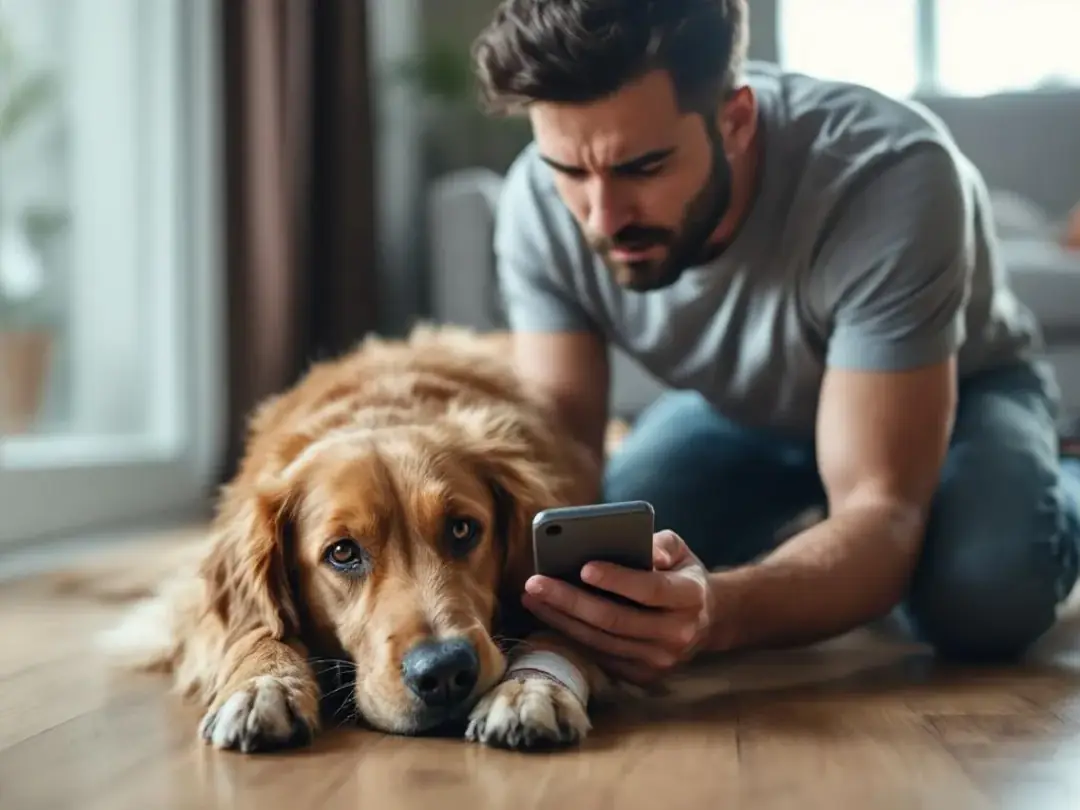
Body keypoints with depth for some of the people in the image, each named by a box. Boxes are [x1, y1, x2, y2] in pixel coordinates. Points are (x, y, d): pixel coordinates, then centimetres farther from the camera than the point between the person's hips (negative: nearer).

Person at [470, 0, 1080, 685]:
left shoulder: (890, 176, -40)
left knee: (984, 597, -34)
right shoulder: (542, 201, -28)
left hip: (957, 391, -3)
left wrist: (717, 611, -63)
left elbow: (881, 511, -42)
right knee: (589, 574, -19)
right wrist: (541, 586, -51)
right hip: (739, 406, 4)